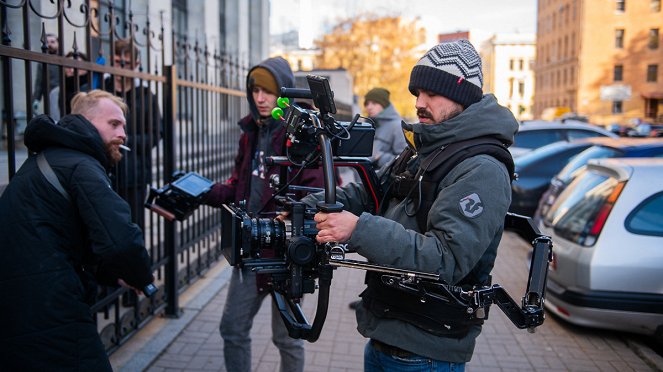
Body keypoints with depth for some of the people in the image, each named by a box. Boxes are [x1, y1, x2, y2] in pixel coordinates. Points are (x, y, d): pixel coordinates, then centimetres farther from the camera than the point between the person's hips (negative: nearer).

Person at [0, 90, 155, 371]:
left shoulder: (46, 159, 20)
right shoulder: (82, 166, -12)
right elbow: (123, 243, -28)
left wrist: (115, 276, 14)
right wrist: (142, 278, -6)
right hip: (50, 314, -10)